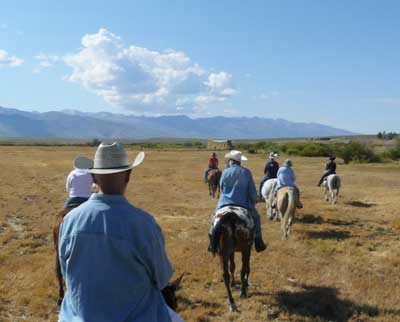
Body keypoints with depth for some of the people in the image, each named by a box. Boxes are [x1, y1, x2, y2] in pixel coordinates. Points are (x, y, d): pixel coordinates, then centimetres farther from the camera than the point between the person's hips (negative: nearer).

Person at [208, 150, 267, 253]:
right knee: (255, 217, 21)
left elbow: (221, 188, 7)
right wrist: (253, 203, 10)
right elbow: (252, 191, -2)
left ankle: (212, 244, 20)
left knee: (214, 218, 24)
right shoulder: (246, 172, -4)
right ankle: (258, 243, 17)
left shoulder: (225, 172, -2)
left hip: (225, 203, 1)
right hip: (243, 204, -1)